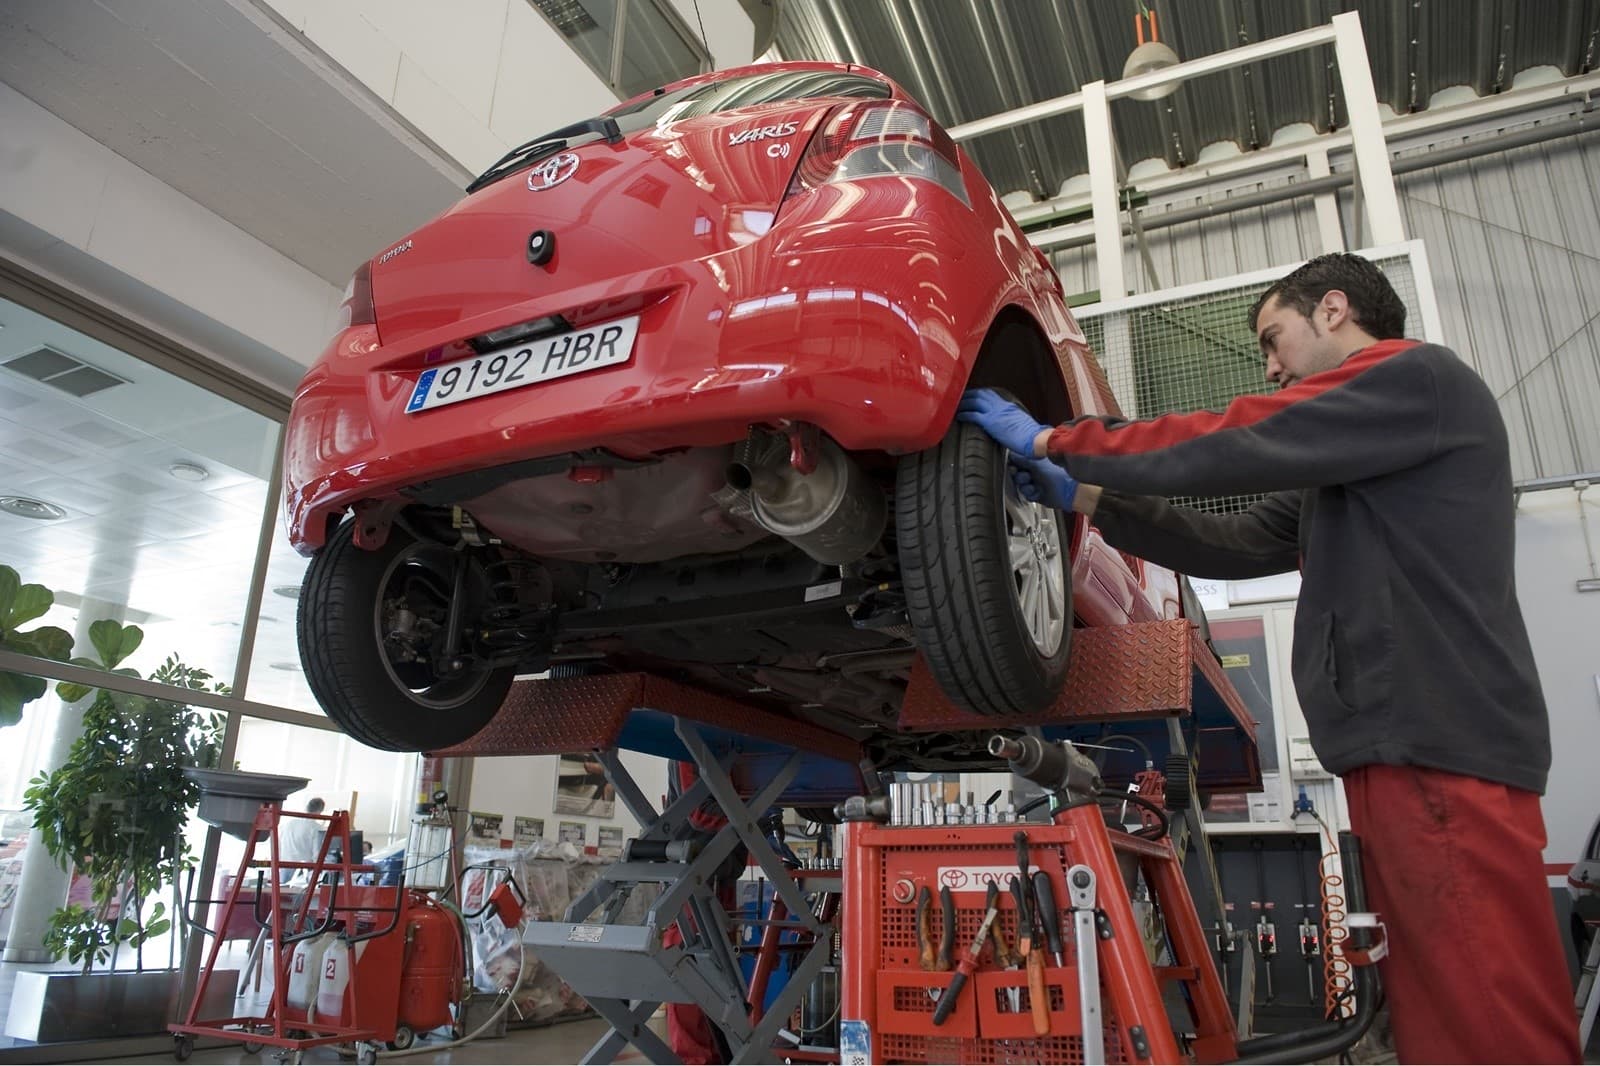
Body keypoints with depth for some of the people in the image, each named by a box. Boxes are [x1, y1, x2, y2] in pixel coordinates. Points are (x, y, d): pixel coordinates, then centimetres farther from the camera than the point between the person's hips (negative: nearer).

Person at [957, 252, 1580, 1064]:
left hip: (1445, 747, -9)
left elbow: (1233, 447, -13)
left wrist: (1051, 442, -6)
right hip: (1399, 749, 9)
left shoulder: (1423, 378, -4)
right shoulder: (1344, 467, 25)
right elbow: (1232, 544, 21)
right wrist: (1083, 497, 14)